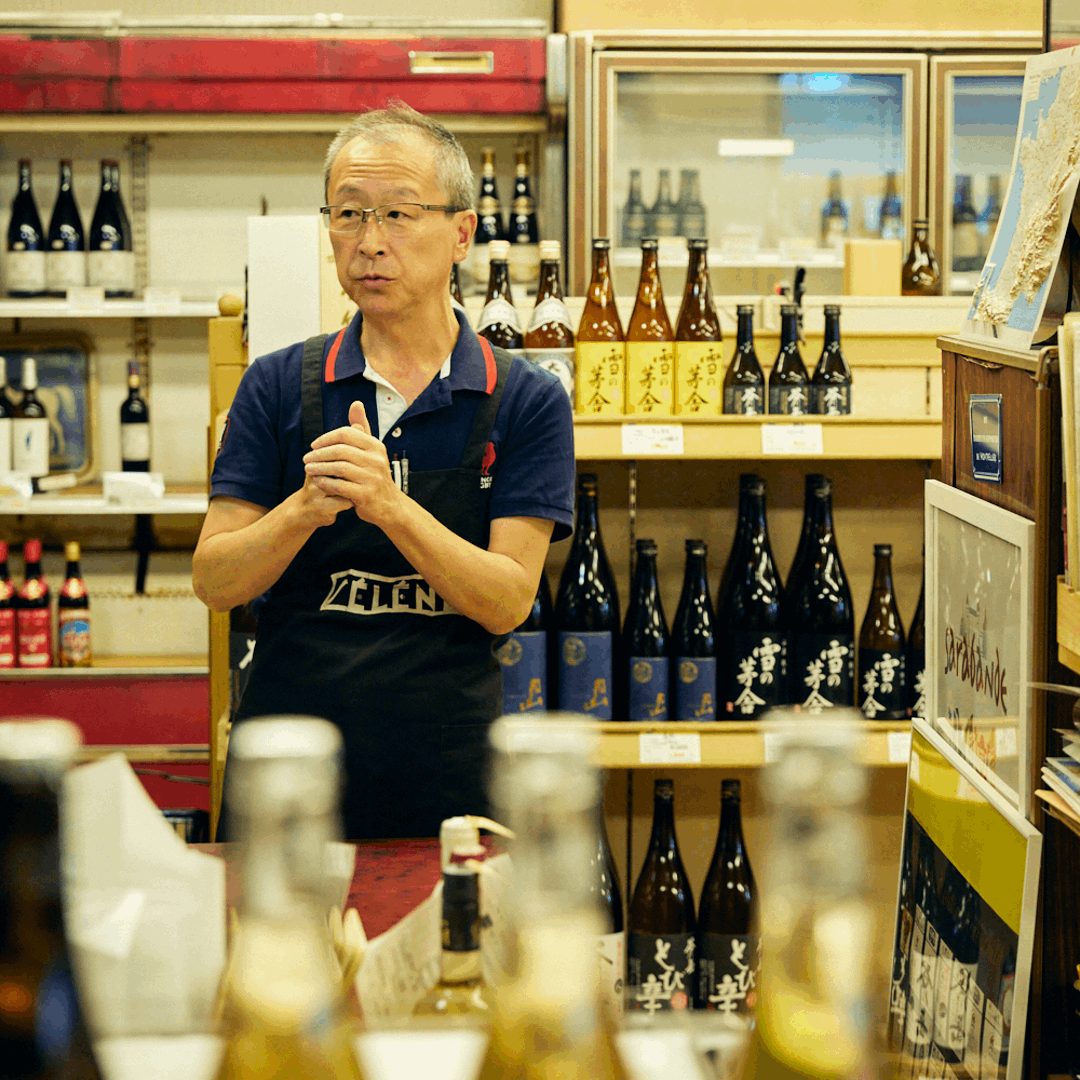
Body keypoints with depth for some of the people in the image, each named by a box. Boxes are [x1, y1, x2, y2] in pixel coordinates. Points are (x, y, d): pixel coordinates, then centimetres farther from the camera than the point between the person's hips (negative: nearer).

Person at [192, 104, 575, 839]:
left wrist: (391, 506, -25)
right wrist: (306, 509, -22)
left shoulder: (527, 402, -1)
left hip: (448, 774, -1)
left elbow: (507, 602, -10)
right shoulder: (278, 386, 3)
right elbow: (214, 582, -3)